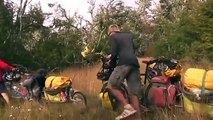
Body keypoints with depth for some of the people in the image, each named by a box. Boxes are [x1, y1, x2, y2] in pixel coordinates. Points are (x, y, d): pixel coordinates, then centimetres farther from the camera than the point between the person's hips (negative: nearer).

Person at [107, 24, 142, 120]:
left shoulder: (113, 37, 11)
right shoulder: (129, 35, 29)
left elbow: (114, 53, -2)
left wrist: (112, 64, 15)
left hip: (124, 63, -6)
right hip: (135, 63, 7)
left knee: (112, 86, -4)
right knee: (134, 93, 2)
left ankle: (128, 107, -17)